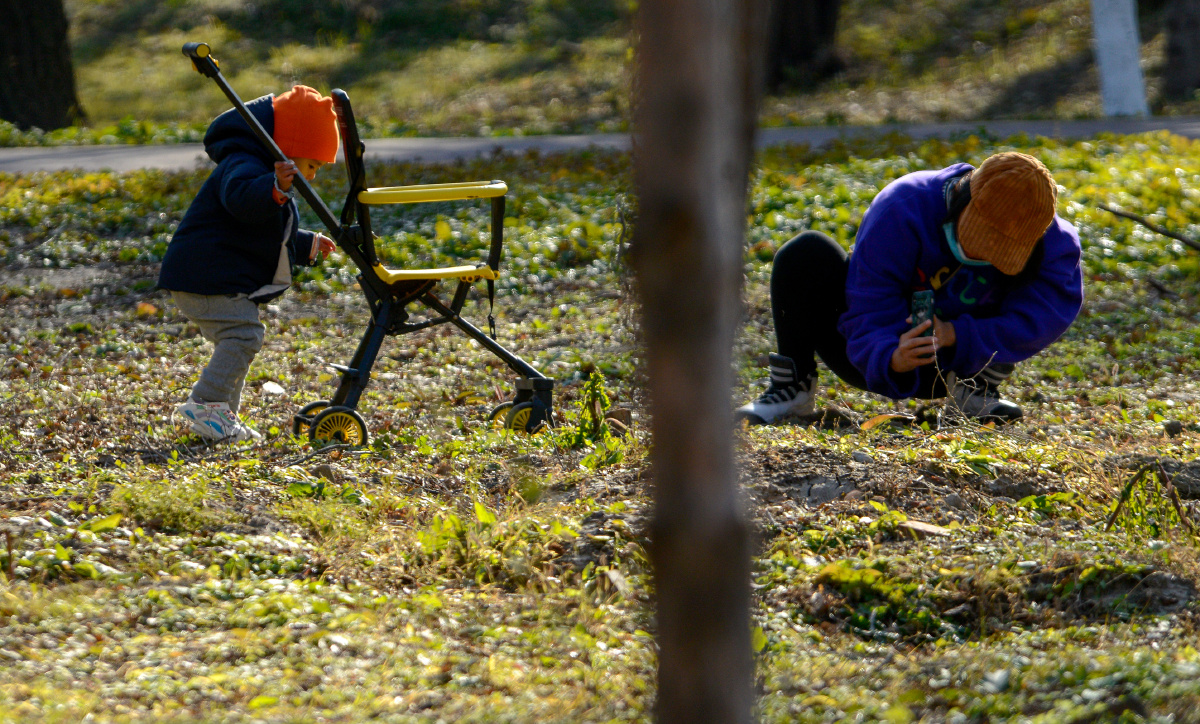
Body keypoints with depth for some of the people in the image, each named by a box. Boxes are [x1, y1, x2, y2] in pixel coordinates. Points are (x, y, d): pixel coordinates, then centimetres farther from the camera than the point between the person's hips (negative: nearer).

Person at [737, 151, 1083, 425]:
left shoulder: (1046, 240, -20)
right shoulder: (901, 210, -27)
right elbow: (870, 316, -28)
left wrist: (957, 336, -39)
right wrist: (891, 357, -51)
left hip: (951, 366, 2)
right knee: (806, 253, -27)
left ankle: (977, 389, -9)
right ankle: (792, 387, -14)